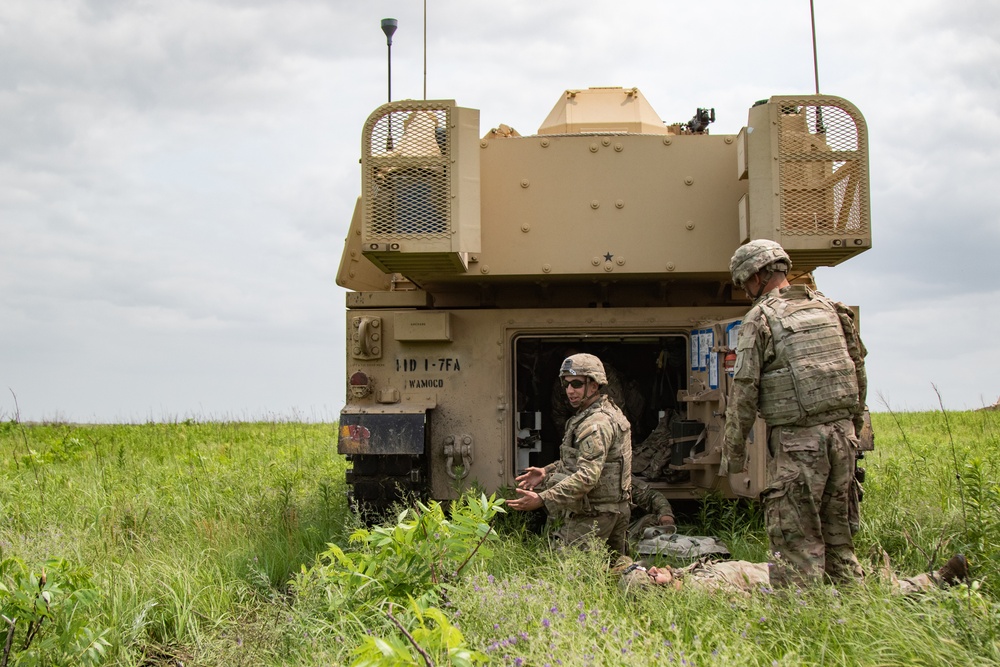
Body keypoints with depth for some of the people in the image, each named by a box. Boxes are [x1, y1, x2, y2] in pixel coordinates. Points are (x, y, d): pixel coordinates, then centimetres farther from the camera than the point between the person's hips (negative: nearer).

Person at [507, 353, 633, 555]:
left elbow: (587, 476, -31)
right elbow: (577, 460, 22)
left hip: (592, 517, -11)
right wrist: (547, 472, 8)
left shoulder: (597, 424, -20)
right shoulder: (609, 412, 14)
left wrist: (542, 499, -34)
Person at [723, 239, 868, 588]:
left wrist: (733, 449, 0)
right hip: (842, 431, 7)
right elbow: (859, 372, 17)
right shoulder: (829, 308, 13)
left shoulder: (760, 318, -5)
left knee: (796, 536, -2)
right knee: (836, 529, 17)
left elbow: (744, 391, -7)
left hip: (797, 440, -6)